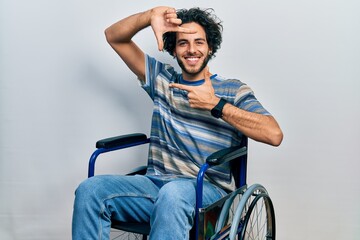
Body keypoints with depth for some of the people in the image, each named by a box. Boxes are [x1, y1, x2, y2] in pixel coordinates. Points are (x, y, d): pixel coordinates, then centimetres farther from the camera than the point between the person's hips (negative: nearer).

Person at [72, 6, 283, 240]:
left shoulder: (233, 90, 6)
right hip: (155, 184, 4)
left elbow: (274, 134, -11)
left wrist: (215, 104, -10)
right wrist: (150, 15, -7)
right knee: (89, 190, -23)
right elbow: (113, 36, 13)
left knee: (172, 193, -40)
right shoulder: (162, 78, 17)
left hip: (207, 192, -3)